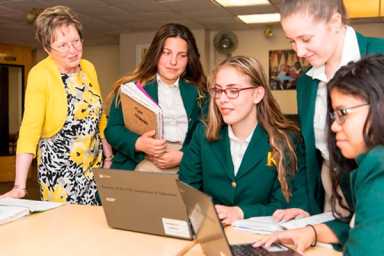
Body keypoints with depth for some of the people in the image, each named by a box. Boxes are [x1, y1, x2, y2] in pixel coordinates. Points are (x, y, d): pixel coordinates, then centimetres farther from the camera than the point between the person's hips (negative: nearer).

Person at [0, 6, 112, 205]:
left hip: (94, 165, 5)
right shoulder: (40, 75, -15)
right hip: (60, 169, -5)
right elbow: (30, 129, -21)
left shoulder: (89, 68, 2)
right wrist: (19, 186, -25)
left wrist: (108, 155, 11)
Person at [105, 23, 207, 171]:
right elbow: (112, 130, 4)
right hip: (138, 167, -1)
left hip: (184, 169, 2)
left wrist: (183, 156, -11)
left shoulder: (198, 92, 10)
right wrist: (138, 144, -14)